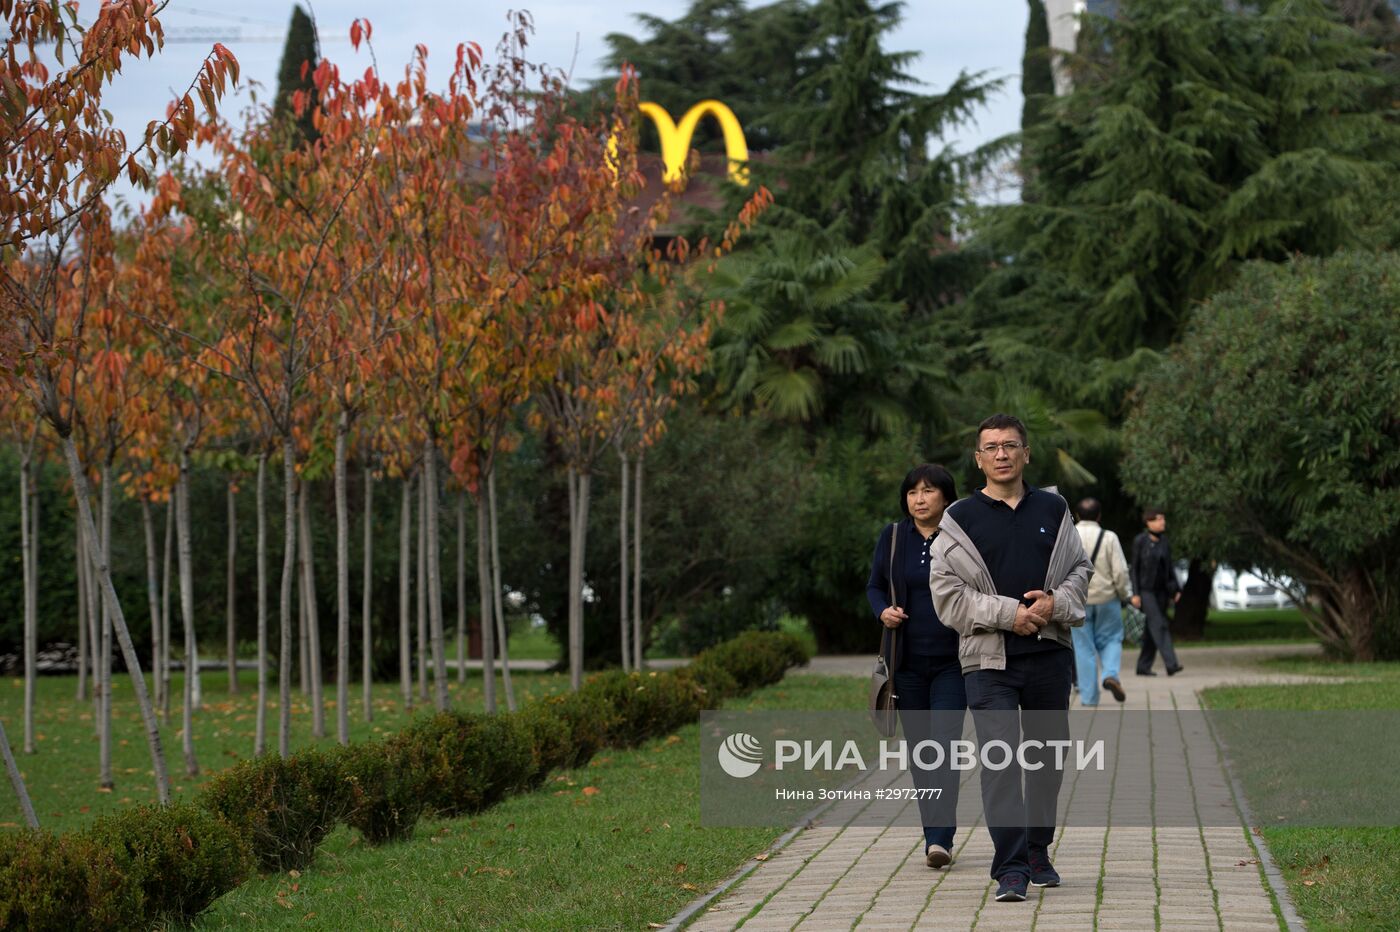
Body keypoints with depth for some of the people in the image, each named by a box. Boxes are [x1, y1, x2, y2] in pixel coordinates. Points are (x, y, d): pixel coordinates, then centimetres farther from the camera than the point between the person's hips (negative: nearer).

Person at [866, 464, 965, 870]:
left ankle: (940, 839, -17)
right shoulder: (892, 537, 5)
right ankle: (934, 835, 18)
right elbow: (874, 586, 15)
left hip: (952, 661, -4)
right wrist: (883, 611, -6)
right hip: (908, 662, 4)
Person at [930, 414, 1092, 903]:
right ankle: (1010, 869, -13)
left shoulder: (1053, 509, 10)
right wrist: (1008, 613, -13)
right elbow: (947, 595, -4)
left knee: (1047, 755, 12)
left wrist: (1057, 603, -7)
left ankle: (1038, 853, 28)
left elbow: (1080, 569, 15)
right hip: (990, 660, -3)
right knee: (999, 759, -11)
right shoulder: (960, 519, 1)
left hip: (1049, 655, 3)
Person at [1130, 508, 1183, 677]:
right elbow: (1134, 568, -5)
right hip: (1145, 590, -6)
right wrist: (1135, 593, -11)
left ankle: (1143, 667, 15)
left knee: (1151, 630, 8)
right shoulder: (1140, 541, -6)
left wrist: (1175, 589, 6)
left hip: (1161, 590, 6)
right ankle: (1171, 664, -24)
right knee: (1159, 625, -16)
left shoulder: (1165, 542, 9)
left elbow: (1169, 568, 15)